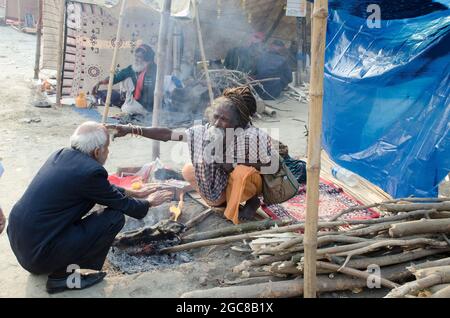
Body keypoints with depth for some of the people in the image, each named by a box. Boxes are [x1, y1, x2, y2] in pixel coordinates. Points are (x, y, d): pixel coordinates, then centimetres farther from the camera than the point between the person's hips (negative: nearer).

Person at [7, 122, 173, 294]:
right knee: (115, 217, -8)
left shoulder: (62, 154, 5)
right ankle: (61, 275, 1)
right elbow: (122, 204, -4)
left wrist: (135, 193, 25)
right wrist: (149, 202, 15)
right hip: (38, 253, -9)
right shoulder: (91, 171, -20)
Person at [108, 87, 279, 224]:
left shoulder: (251, 137, -33)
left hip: (248, 180, -5)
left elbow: (273, 167, -28)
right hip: (223, 181, 5)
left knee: (243, 173, -37)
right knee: (188, 170, -5)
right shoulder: (204, 132, -21)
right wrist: (132, 130, -28)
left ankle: (252, 201, -3)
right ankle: (223, 199, 11)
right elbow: (168, 134, -20)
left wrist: (234, 165, -31)